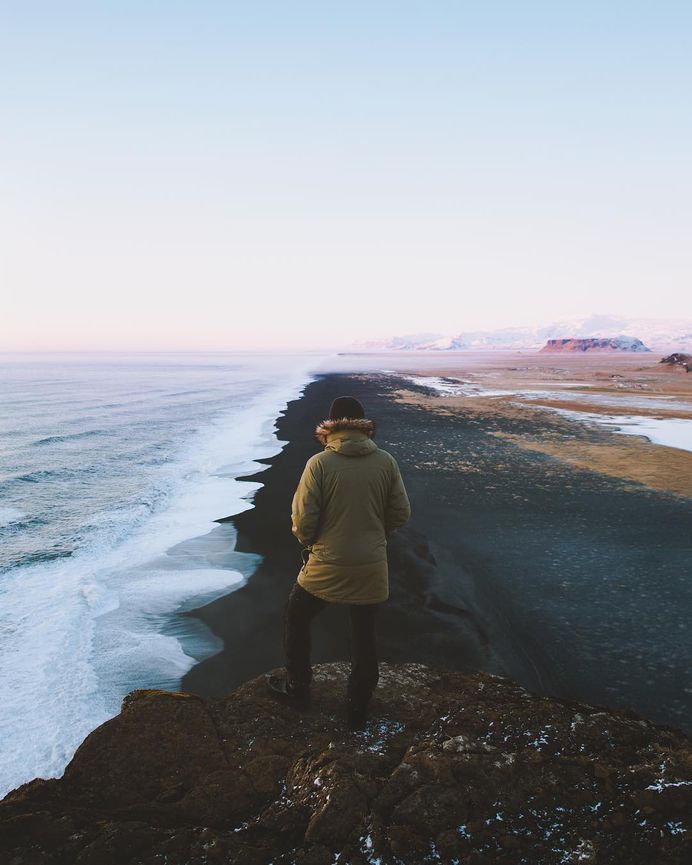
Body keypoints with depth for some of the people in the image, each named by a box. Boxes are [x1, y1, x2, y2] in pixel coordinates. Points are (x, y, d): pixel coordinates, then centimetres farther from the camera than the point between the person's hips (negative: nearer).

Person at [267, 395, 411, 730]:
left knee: (295, 620, 23)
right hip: (371, 568, 3)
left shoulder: (319, 463, -14)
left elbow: (302, 519, -13)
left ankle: (298, 688, 35)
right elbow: (401, 514, 0)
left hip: (326, 567, -2)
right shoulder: (386, 462, -6)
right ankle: (358, 711, 31)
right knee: (364, 637, 19)